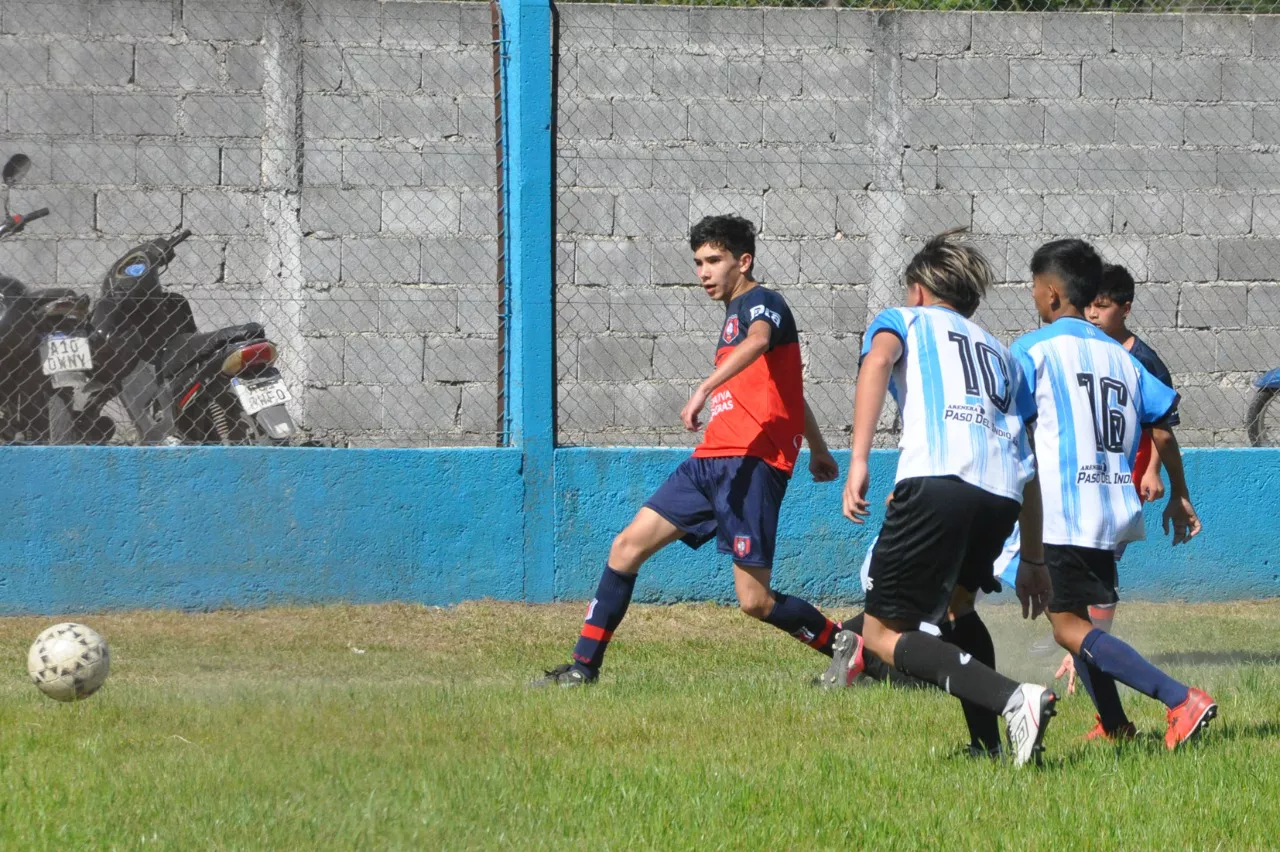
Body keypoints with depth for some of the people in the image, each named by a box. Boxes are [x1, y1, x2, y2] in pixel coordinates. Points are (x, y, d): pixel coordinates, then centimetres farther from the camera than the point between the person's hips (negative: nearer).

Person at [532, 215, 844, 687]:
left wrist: (705, 388, -44)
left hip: (751, 462, -9)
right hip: (710, 459, 9)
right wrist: (818, 450, 46)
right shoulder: (735, 313, 25)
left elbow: (757, 341, -30)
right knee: (628, 545, 1)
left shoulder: (762, 302, -4)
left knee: (756, 601, -12)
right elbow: (787, 387, 36)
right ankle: (583, 666, 5)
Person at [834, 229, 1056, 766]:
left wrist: (858, 460, -13)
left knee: (882, 633, -1)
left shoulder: (903, 319, 23)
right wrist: (1029, 561, 35)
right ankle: (989, 746, 20)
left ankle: (1013, 700, -21)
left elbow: (879, 358, -3)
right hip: (1003, 493, 6)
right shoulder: (1000, 354, 37)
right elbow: (1030, 466, 32)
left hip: (936, 477, -6)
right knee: (956, 605, 31)